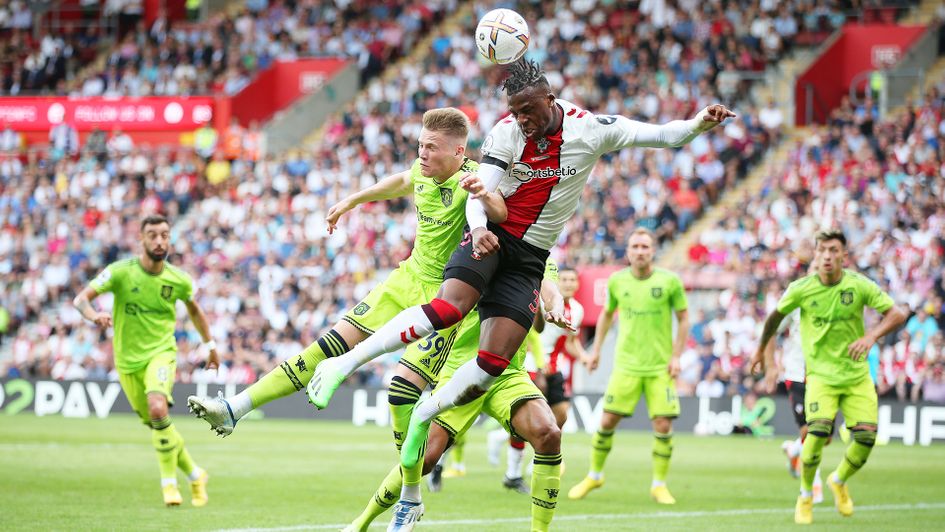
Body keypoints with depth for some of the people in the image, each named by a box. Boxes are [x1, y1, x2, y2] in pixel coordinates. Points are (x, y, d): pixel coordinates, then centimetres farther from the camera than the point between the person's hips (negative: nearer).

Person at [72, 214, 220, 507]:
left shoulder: (179, 280, -4)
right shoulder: (120, 272, -12)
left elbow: (194, 309, 18)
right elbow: (81, 299, -20)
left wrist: (210, 345, 24)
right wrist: (94, 315, -42)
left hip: (161, 353, -1)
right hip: (128, 359, 1)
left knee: (158, 408, -28)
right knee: (156, 425, 8)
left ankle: (169, 481, -14)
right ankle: (195, 475, 30)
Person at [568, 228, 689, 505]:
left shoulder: (670, 281, -6)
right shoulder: (617, 281, 1)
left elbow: (683, 318, 2)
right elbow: (607, 314, 17)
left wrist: (676, 356, -6)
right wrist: (596, 350, 14)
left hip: (660, 367, -1)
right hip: (626, 365, 1)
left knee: (663, 425, -7)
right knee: (607, 421, -1)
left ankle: (659, 484, 8)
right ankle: (594, 475, 19)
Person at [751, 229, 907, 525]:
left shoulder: (860, 286, -9)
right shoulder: (801, 289, -9)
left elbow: (897, 314, -9)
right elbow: (775, 316, 9)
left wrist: (871, 336, -26)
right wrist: (761, 350, 21)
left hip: (857, 375, 2)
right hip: (821, 375, -2)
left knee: (866, 437, -8)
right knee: (818, 431, -22)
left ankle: (839, 481, 25)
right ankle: (805, 497, 0)